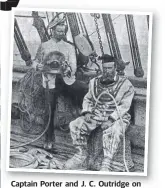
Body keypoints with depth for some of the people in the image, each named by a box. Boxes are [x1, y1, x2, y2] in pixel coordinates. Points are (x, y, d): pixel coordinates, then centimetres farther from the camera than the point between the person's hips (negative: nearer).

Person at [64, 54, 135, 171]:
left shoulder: (125, 85, -2)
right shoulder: (95, 82, 12)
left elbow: (124, 106, -8)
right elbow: (87, 99, 19)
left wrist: (111, 119, -20)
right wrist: (87, 112, -2)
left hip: (116, 117, -4)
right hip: (96, 115, 5)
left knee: (112, 131, -38)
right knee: (75, 125, -16)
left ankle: (107, 164, -32)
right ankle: (82, 155, 0)